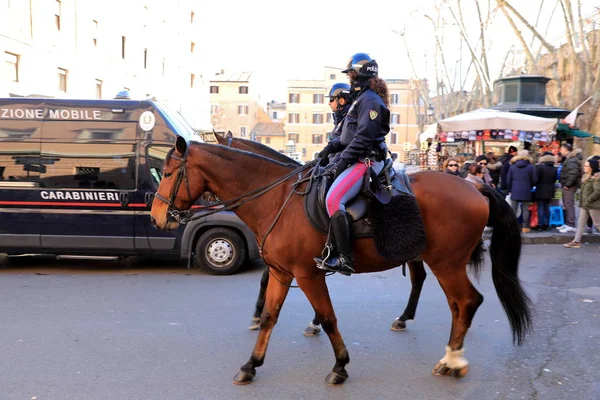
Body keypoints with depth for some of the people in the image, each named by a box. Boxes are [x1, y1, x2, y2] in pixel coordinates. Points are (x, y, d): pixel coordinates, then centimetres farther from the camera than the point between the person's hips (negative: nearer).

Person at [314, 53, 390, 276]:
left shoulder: (370, 100, -11)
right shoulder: (361, 98, 21)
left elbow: (363, 137, -20)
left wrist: (342, 161, -20)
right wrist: (332, 147, 10)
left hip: (366, 161, -11)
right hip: (357, 159, 11)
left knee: (333, 199, -27)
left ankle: (345, 259, -26)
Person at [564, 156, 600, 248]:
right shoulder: (586, 176, 11)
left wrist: (588, 201, -20)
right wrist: (582, 200, 11)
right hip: (585, 204, 9)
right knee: (581, 222, 8)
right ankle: (576, 241, 11)